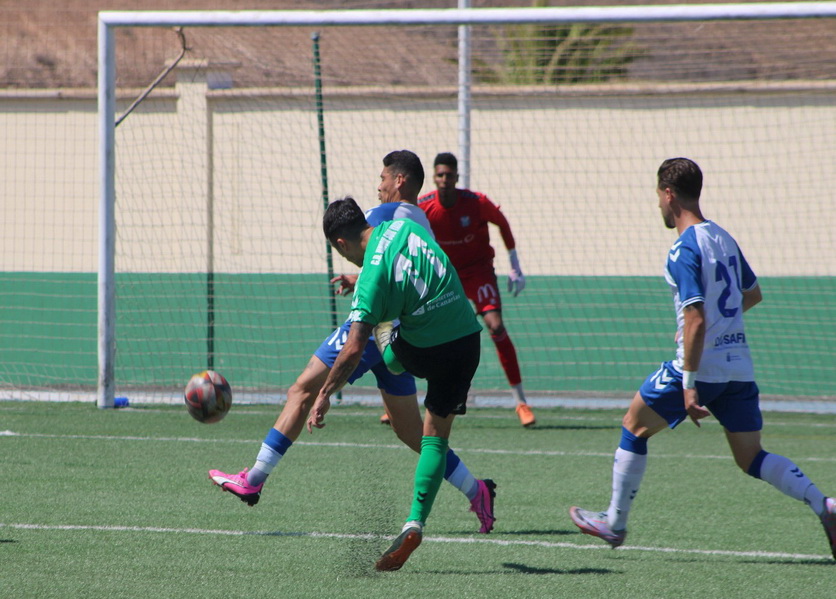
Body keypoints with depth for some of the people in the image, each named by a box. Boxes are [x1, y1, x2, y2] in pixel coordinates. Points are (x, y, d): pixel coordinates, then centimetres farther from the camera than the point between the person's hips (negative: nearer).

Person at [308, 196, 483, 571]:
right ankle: (415, 523, 1)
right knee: (436, 436, 10)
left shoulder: (372, 276, -18)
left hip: (425, 353, -5)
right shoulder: (405, 227, 0)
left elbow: (354, 349, -21)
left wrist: (325, 396, -12)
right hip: (467, 340, 5)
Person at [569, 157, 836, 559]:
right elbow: (752, 294, 25)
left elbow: (696, 320, -22)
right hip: (740, 367, 7)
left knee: (634, 427, 12)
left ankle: (614, 523, 20)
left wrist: (689, 386, -21)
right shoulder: (723, 238, 10)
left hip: (701, 366, -7)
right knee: (751, 458, 10)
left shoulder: (685, 251, -15)